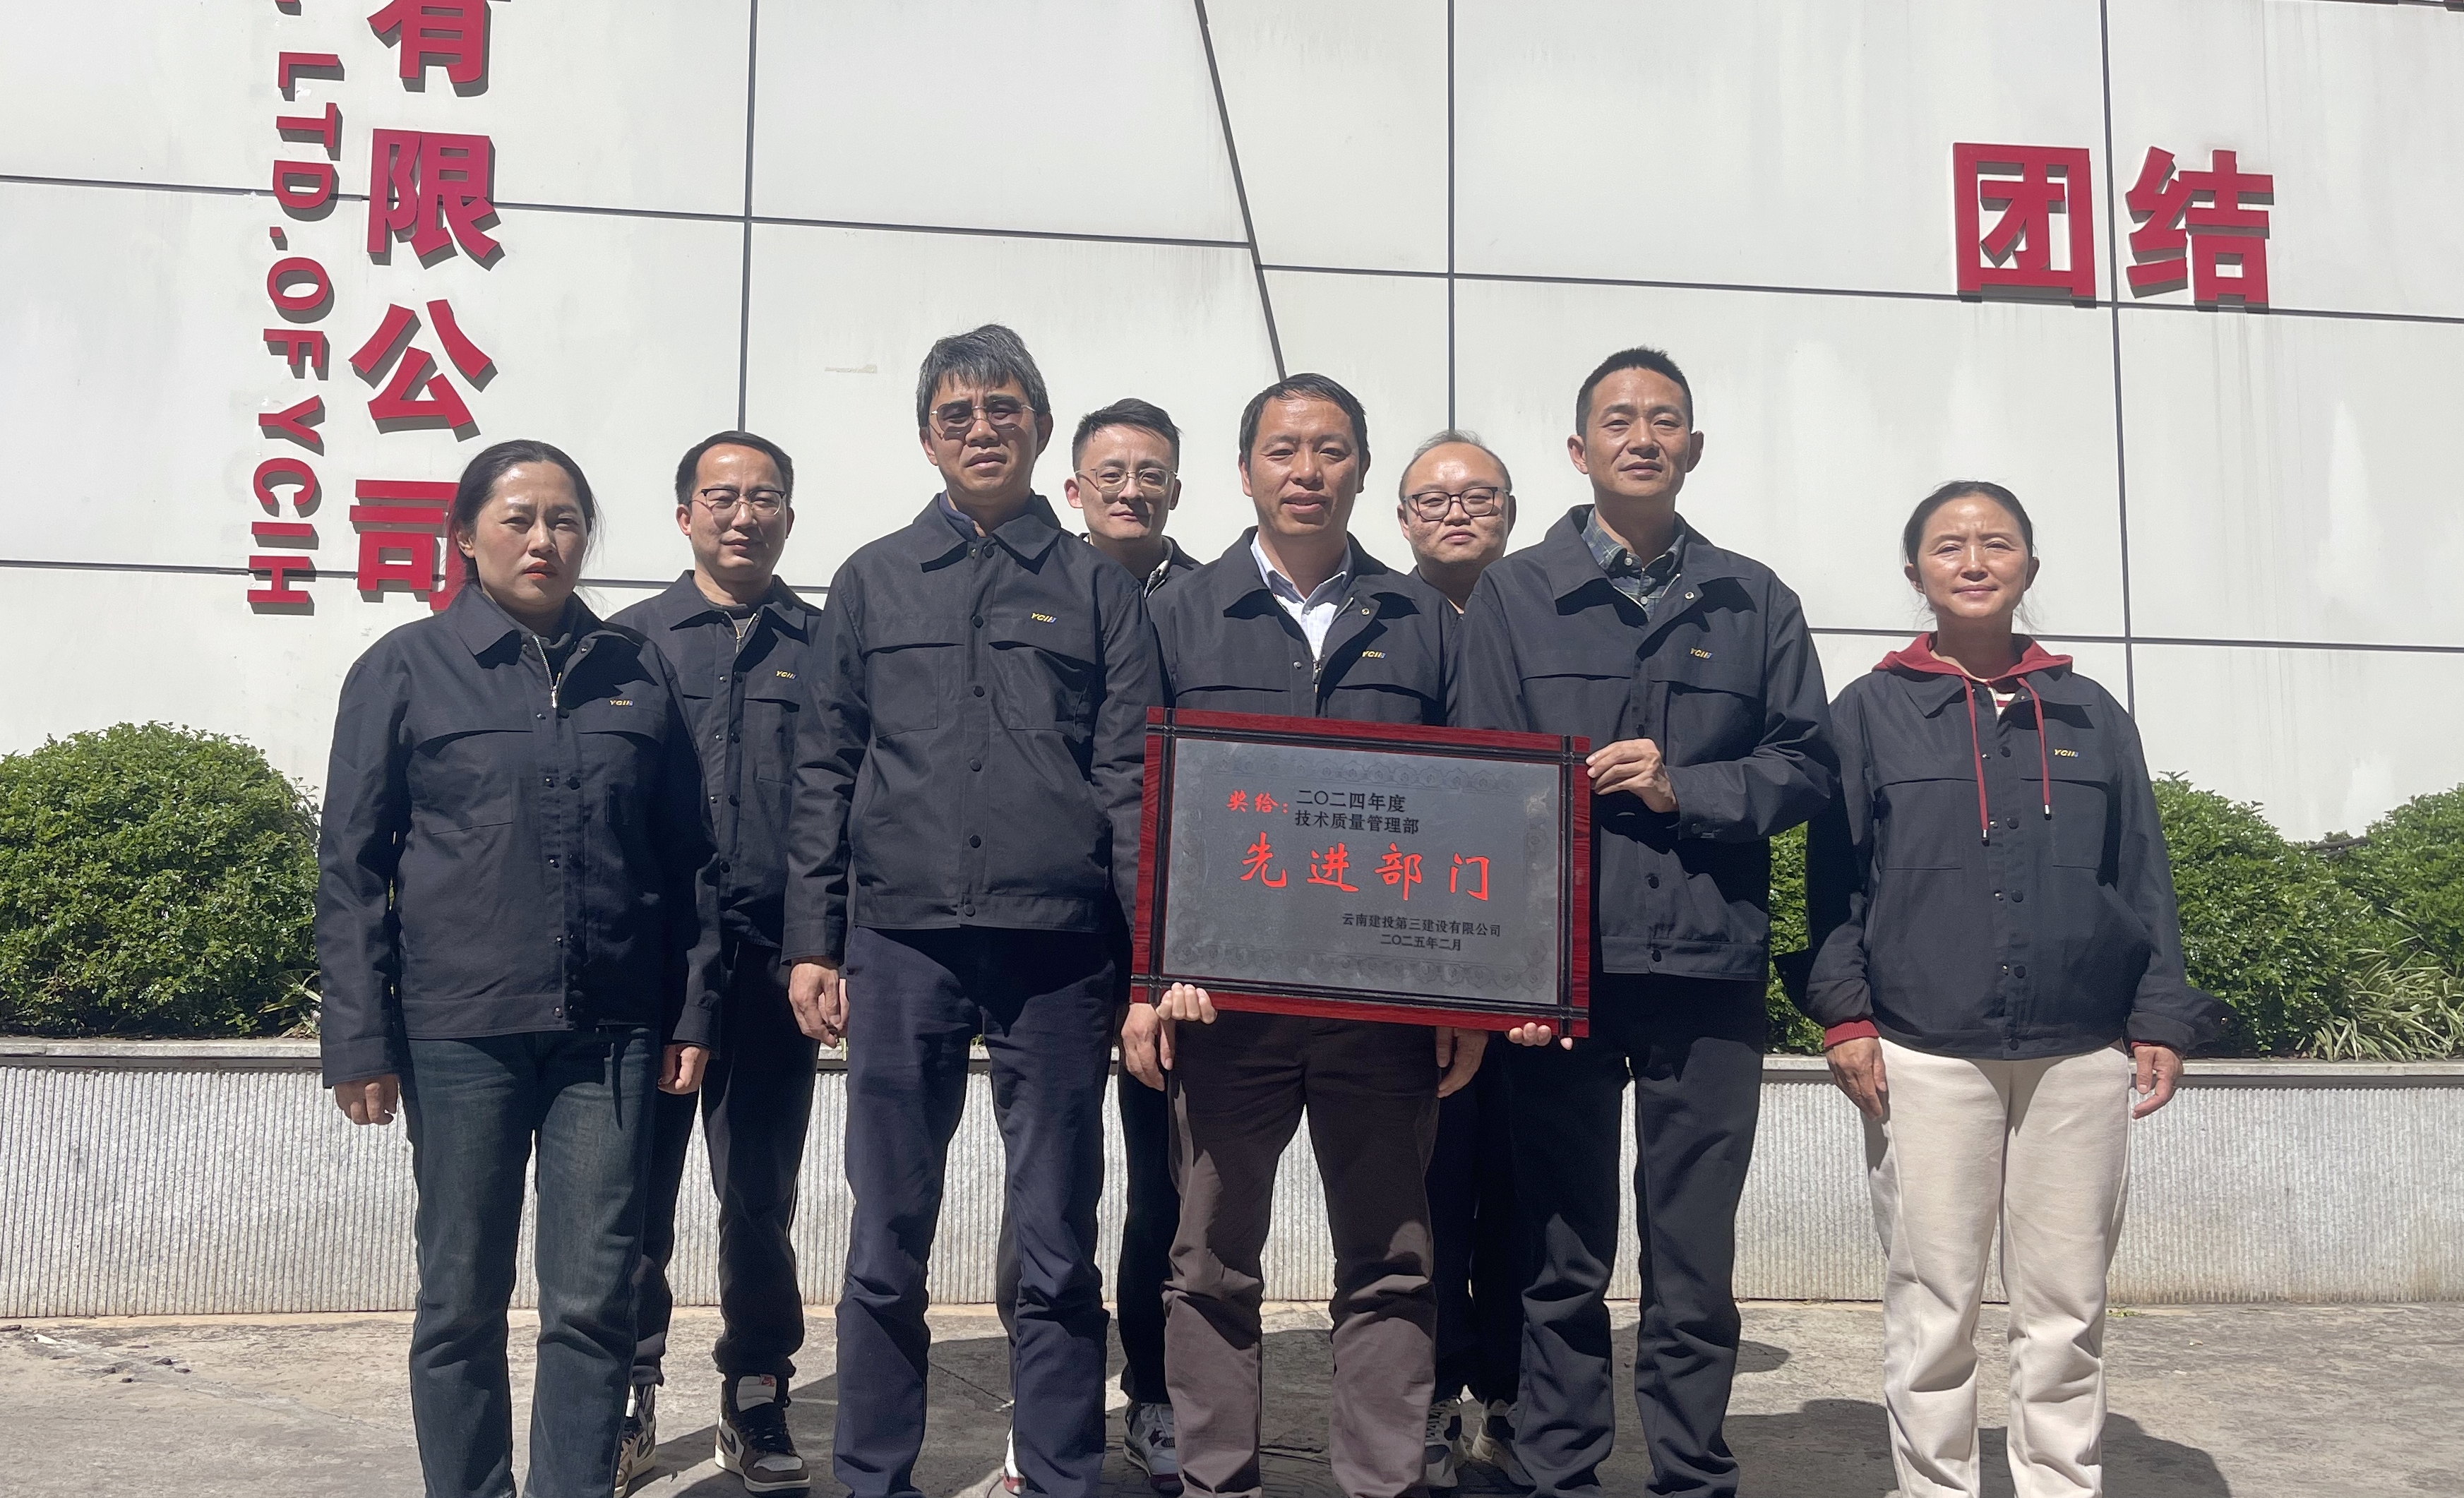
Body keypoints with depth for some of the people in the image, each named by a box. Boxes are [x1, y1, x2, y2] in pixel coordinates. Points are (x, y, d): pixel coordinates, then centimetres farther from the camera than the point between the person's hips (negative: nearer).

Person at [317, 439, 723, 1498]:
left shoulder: (637, 675, 10)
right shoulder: (406, 671, 3)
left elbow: (688, 856, 13)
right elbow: (350, 865, 2)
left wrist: (693, 1010, 7)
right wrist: (359, 1040, -3)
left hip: (610, 1032, 2)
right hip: (459, 1031, -2)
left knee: (595, 1300, 3)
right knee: (463, 1301, 7)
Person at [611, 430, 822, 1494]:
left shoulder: (825, 647, 8)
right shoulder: (631, 639, 8)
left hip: (775, 959, 0)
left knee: (760, 1196, 9)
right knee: (637, 1188, 5)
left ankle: (756, 1403, 22)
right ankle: (627, 1403, 19)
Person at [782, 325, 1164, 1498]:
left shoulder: (1096, 588, 10)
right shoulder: (874, 581, 12)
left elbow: (1131, 777, 5)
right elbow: (826, 772, 11)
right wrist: (812, 944, 5)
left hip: (1057, 948, -1)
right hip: (902, 941, 1)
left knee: (1057, 1253, 5)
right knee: (886, 1246, 6)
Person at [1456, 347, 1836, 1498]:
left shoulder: (1755, 603, 13)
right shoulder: (1514, 596, 7)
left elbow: (1804, 765, 10)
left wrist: (1684, 788, -8)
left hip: (1708, 969, 2)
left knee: (1696, 1259, 6)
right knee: (1562, 1256, 6)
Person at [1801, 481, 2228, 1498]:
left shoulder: (2090, 716, 13)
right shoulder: (1870, 711, 6)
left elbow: (2143, 882, 13)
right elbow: (1833, 876, 3)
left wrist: (2162, 1021, 6)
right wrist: (1843, 1012, -7)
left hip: (2081, 1056, 2)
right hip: (1923, 1057, -2)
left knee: (2067, 1306, 6)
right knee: (1933, 1306, 3)